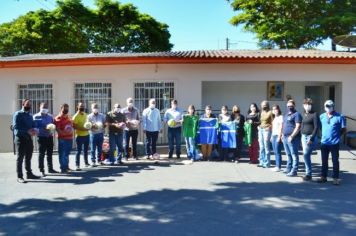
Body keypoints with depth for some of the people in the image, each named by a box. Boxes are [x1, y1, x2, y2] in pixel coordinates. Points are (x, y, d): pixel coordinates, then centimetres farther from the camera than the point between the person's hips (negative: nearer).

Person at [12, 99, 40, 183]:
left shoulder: (30, 116, 16)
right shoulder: (18, 114, -6)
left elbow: (33, 125, 17)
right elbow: (15, 127, -15)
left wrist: (33, 130, -7)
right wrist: (27, 131, -24)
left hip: (29, 138, 7)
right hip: (20, 138, -7)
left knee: (28, 157, 13)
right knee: (20, 158, -3)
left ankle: (29, 173, 22)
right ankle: (19, 176, 1)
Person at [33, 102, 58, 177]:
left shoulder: (50, 116, 12)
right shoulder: (36, 117, -4)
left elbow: (53, 125, 14)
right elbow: (35, 127, -13)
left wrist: (52, 129, -8)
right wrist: (44, 129, -24)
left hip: (50, 137, 5)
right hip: (42, 137, -5)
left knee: (50, 154, 13)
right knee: (41, 154, -2)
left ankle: (50, 168, 23)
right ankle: (41, 170, 5)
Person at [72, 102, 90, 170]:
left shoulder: (86, 115, 10)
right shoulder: (76, 116, -12)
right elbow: (74, 126, -18)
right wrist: (82, 128, -25)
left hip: (86, 135, 7)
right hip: (80, 136, -7)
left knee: (86, 150, 18)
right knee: (79, 151, -4)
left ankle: (86, 163, 30)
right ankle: (77, 166, 0)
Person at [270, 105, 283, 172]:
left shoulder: (280, 117, -6)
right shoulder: (274, 118, 19)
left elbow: (281, 127, -12)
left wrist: (279, 136, -17)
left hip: (278, 136, -8)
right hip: (274, 136, 8)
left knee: (278, 152, -8)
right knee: (275, 152, 8)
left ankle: (278, 167, -4)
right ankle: (277, 166, 13)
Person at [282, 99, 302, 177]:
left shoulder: (297, 114, -8)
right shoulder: (285, 115, 19)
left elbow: (298, 127, -16)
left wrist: (291, 136, -21)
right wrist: (283, 135, 16)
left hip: (293, 138, -8)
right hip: (285, 137, 9)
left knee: (294, 155, -4)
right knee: (288, 154, 16)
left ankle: (294, 171, -2)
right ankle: (288, 168, 25)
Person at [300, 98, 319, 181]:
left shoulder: (314, 114, -7)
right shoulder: (303, 114, 13)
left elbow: (316, 127, -12)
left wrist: (311, 139, -18)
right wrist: (301, 138, 14)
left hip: (311, 137, -7)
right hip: (304, 137, 7)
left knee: (306, 155, -15)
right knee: (307, 155, 9)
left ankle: (308, 174, -5)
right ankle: (308, 173, 17)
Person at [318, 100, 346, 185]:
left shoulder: (339, 117, -6)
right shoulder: (322, 116, 6)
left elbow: (343, 129, 0)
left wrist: (336, 135, 0)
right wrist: (324, 135, 8)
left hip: (334, 143, -4)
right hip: (324, 142, 4)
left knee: (335, 161, 4)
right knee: (324, 161, 12)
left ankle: (335, 178, 12)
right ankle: (323, 177, 22)